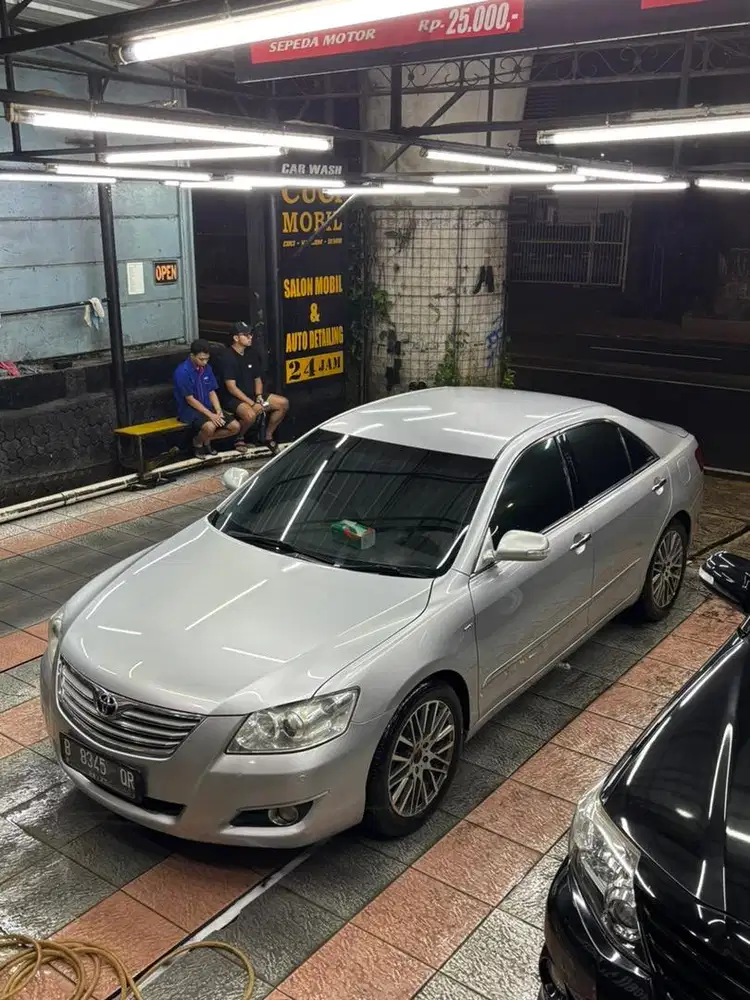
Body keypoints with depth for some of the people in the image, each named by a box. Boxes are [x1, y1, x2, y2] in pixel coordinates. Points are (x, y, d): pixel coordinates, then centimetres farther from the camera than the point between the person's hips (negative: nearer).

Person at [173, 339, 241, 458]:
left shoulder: (206, 368, 3)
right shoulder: (182, 372, -19)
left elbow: (212, 392, 7)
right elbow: (190, 400, -18)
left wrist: (219, 412, -9)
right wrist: (210, 415, -21)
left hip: (208, 407, 7)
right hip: (189, 409, -7)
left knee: (235, 427, -6)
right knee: (210, 426, -35)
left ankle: (206, 439, 15)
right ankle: (198, 442, -1)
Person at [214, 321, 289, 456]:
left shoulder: (253, 353, 5)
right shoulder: (226, 357, -17)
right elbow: (231, 388, -20)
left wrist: (259, 397, -6)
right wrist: (252, 404, -23)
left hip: (251, 395, 8)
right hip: (232, 398, -8)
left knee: (283, 403, -5)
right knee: (250, 414, -38)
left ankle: (268, 436, 9)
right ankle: (239, 438, -6)